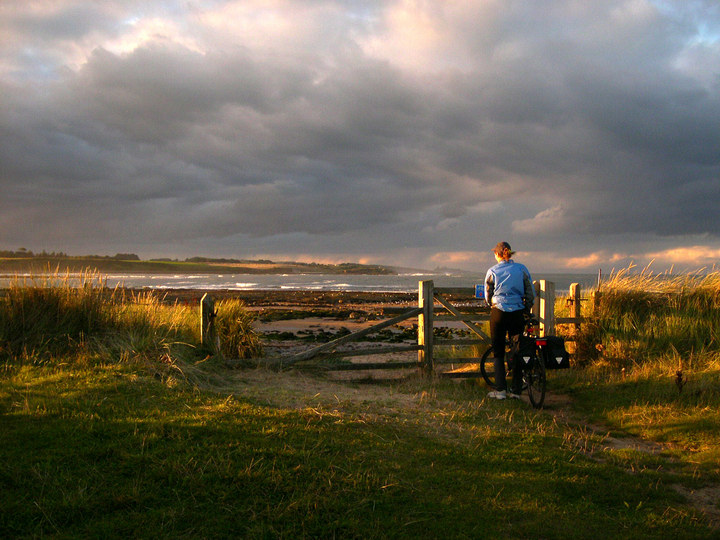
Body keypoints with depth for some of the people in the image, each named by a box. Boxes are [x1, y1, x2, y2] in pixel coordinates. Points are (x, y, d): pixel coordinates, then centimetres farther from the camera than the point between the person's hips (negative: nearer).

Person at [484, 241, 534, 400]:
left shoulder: (492, 271, -1)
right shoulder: (521, 269, 1)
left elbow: (488, 296, 9)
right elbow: (531, 293, 3)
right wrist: (526, 308, 17)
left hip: (498, 313, -2)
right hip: (517, 314, 2)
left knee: (498, 352, 6)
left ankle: (500, 390, 0)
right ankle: (516, 390, 9)